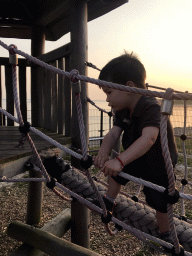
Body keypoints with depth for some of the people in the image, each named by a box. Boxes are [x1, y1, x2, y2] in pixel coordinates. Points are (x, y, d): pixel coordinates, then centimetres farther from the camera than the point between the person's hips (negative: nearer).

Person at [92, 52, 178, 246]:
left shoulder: (151, 107, -36)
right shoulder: (123, 111, -8)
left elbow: (149, 138, -51)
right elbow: (113, 133, -19)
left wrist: (120, 161, -61)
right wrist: (103, 153, -40)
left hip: (159, 165, -8)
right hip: (137, 160, 8)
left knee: (159, 202, -2)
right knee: (115, 171, 21)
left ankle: (165, 236, 26)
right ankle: (108, 203, 46)